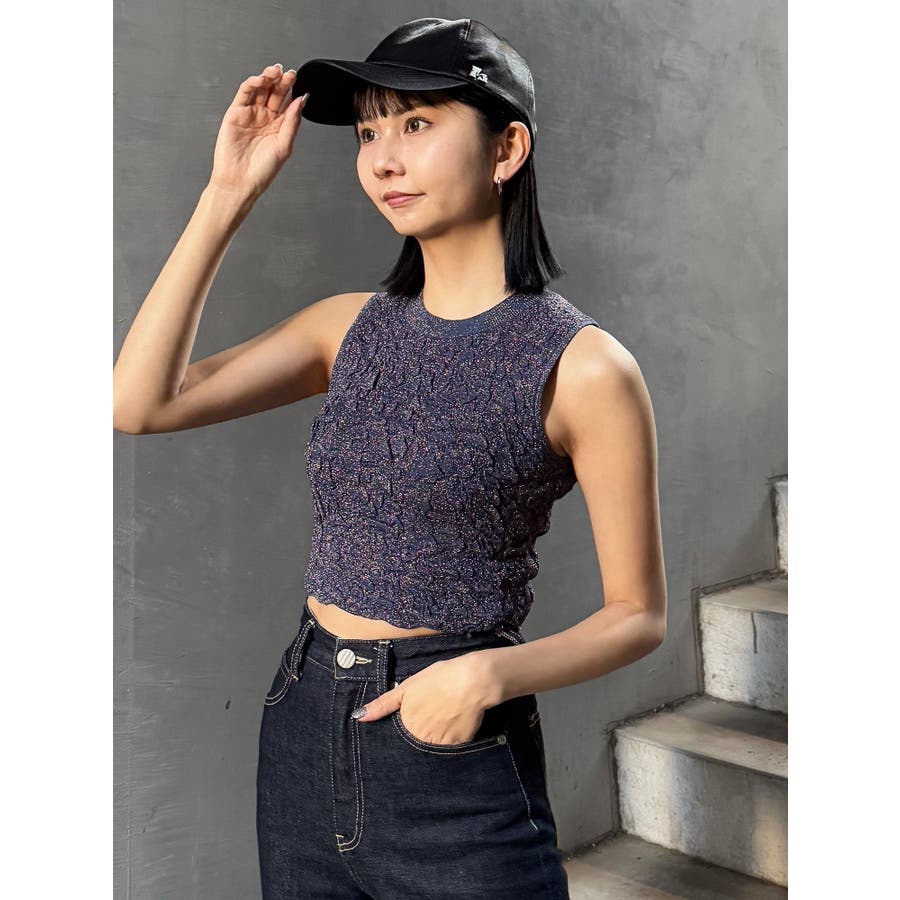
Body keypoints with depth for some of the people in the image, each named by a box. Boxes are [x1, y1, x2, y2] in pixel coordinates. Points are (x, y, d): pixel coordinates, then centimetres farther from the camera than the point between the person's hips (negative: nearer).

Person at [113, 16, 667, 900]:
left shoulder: (582, 364, -12)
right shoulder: (351, 326, 2)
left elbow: (637, 614, -7)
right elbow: (141, 403, -7)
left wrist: (489, 674, -23)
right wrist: (227, 194, -7)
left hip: (454, 755, -5)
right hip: (302, 728, 5)